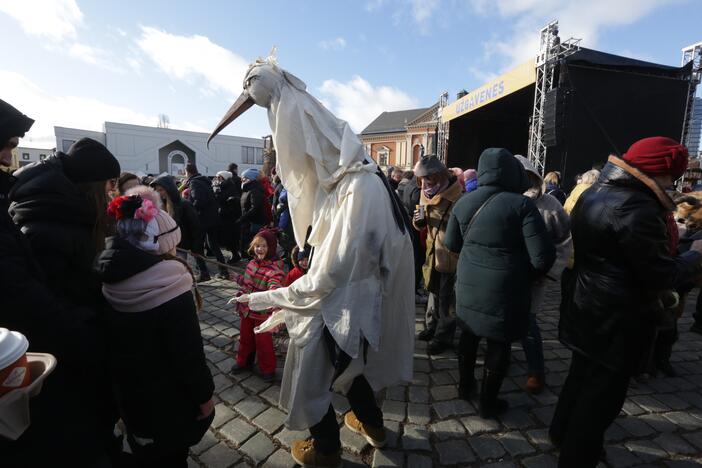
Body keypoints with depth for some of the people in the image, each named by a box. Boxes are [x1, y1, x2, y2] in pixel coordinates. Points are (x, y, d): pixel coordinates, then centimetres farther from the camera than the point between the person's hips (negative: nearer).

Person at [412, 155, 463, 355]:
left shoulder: (457, 197, -18)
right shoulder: (426, 194, 6)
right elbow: (421, 225, 12)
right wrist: (418, 220, -9)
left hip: (451, 254, -7)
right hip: (433, 251, 7)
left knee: (447, 297, 4)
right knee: (434, 291, 20)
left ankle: (444, 337, 19)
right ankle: (432, 327, 37)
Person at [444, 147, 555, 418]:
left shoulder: (464, 202, -1)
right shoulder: (521, 204, -15)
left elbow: (451, 244, 9)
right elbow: (543, 256, -17)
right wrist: (528, 276, 3)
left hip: (469, 283, 5)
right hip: (505, 288, -4)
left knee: (469, 333, 23)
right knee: (499, 342, 14)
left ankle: (465, 385, 42)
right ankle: (488, 402, 30)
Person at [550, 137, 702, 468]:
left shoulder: (595, 194, 6)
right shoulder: (637, 207, -24)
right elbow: (662, 275, -19)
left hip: (588, 307, 9)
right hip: (616, 318, -9)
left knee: (582, 375, 25)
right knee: (603, 390, 8)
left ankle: (562, 432, 44)